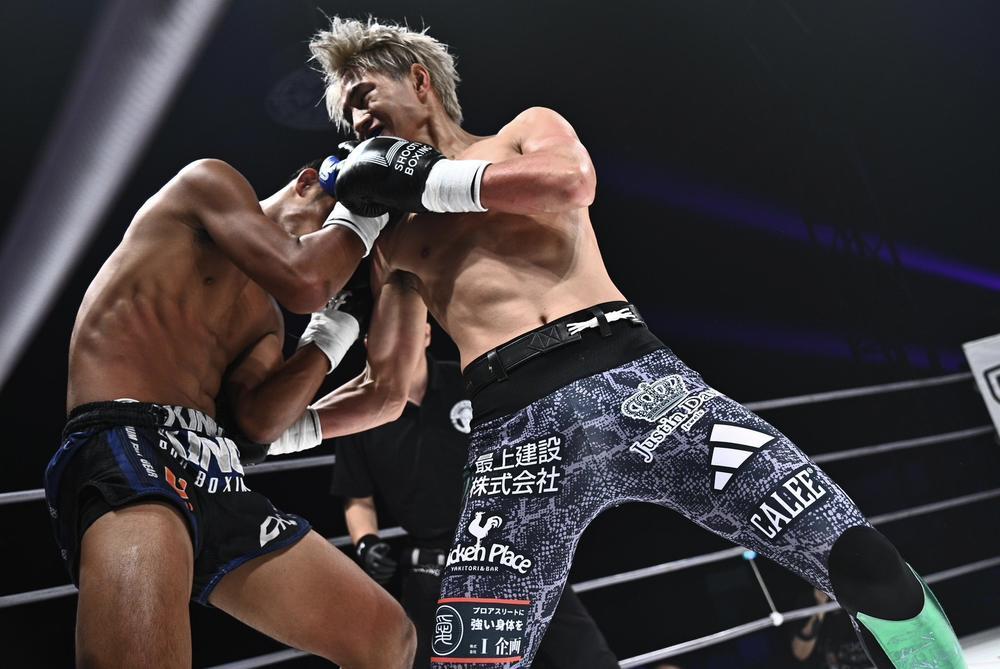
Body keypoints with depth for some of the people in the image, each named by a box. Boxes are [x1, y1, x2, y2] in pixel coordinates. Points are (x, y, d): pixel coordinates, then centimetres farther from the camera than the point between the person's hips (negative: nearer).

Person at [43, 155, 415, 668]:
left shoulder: (264, 318, 27)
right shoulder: (211, 182, 7)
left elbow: (256, 419, 7)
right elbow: (303, 282, -10)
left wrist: (332, 331, 12)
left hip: (215, 475, 8)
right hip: (124, 447, -8)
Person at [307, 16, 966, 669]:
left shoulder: (528, 128, 19)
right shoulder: (395, 242, 23)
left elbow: (571, 183, -7)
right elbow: (387, 390, 22)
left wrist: (427, 175, 0)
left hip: (629, 374, -1)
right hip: (517, 427, 2)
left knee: (866, 564, -9)